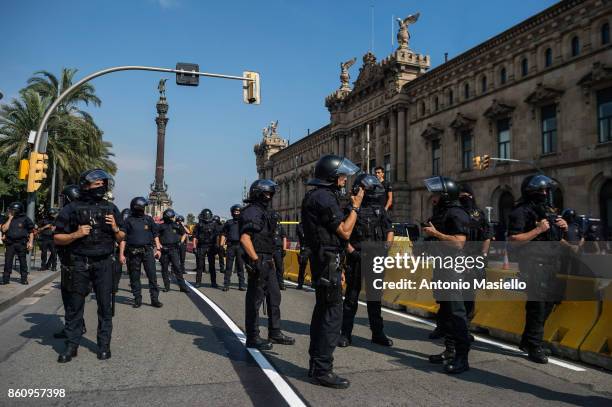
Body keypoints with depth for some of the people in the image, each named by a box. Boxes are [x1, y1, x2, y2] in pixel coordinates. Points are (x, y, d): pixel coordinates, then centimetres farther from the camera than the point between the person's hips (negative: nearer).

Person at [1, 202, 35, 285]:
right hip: (10, 243, 3)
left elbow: (31, 232, 0)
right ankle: (5, 279, 10)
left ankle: (24, 279, 10)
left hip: (21, 243, -3)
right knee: (8, 261, 3)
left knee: (23, 261, 2)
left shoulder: (25, 219, 0)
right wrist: (10, 219, -2)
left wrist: (31, 242, -8)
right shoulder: (8, 219, 11)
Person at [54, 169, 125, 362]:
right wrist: (76, 234, -15)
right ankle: (71, 345, 15)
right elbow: (58, 238, 2)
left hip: (104, 264, 2)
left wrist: (115, 229, -6)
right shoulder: (72, 208, -1)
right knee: (75, 305, 5)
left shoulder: (111, 208, 7)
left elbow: (121, 238, 14)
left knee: (105, 305, 5)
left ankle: (104, 345, 15)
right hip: (80, 264, -1)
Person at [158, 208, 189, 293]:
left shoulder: (177, 226, 8)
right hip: (164, 250, 0)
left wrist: (180, 242, 9)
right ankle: (166, 286, 16)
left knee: (177, 268, -5)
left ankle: (182, 286, -4)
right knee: (164, 269, 6)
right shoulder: (161, 226, 2)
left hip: (174, 250, 0)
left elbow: (184, 234, 21)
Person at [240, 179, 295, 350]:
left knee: (274, 296, 15)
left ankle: (275, 333, 25)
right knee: (254, 300, -1)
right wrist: (256, 261, -25)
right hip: (258, 261, -10)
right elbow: (244, 238, -24)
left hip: (267, 262, 10)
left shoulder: (265, 212, 18)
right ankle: (252, 337, 9)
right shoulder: (252, 212, -13)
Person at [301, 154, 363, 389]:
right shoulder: (325, 198, -16)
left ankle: (316, 364, 25)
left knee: (322, 312, 16)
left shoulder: (316, 196, 17)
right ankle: (322, 371, -1)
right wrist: (355, 206, -7)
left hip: (322, 261, 11)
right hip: (327, 261, -11)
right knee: (333, 315, -7)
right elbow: (345, 232, -15)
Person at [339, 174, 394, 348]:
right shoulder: (351, 209, -4)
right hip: (356, 260, -4)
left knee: (375, 298, 12)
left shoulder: (380, 209, 8)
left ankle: (378, 333, 22)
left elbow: (389, 232, 13)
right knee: (351, 298, 4)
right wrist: (352, 252, -14)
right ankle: (345, 334, 14)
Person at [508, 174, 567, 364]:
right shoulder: (521, 212, -11)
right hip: (534, 264, -9)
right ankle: (534, 346, 2)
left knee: (548, 302, 15)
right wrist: (538, 230, -22)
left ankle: (527, 341, 28)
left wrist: (564, 227, 3)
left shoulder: (550, 211, 16)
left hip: (550, 263, 9)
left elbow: (558, 236, 25)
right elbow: (513, 240, -20)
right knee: (538, 304, -9)